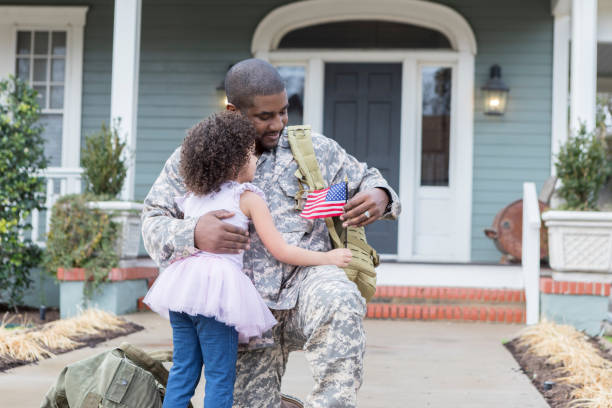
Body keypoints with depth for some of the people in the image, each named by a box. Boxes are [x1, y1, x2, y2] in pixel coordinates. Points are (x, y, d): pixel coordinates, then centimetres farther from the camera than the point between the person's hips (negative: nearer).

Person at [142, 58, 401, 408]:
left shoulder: (314, 150, 10)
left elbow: (365, 179, 21)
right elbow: (154, 224, 3)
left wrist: (378, 196, -6)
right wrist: (194, 235, -21)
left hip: (306, 279, -1)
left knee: (340, 303, -37)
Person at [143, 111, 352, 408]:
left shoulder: (190, 198, 16)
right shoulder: (248, 198, 0)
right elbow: (281, 251, -3)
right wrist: (328, 258, 7)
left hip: (181, 282, 6)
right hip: (219, 285, -6)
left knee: (183, 370, 12)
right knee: (220, 376, 1)